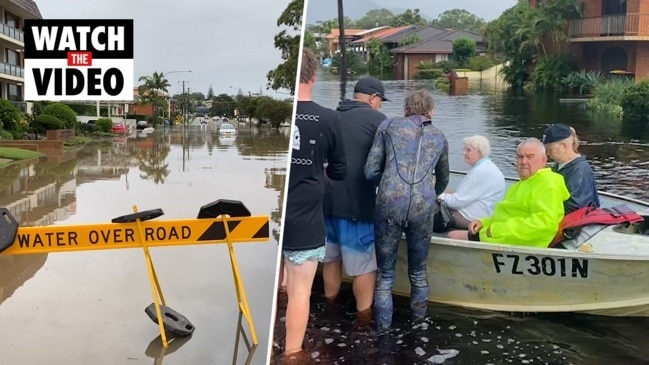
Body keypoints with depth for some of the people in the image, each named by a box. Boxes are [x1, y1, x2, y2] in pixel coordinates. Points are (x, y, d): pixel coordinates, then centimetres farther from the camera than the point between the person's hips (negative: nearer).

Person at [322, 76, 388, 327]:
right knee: (364, 262, 4)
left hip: (327, 199, 7)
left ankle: (331, 307, 33)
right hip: (357, 202, -7)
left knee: (331, 256, 20)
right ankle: (364, 316, 12)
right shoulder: (376, 118, -6)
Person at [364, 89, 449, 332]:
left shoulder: (389, 126, 14)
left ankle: (383, 326, 18)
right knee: (418, 270, 20)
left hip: (389, 203, -2)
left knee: (385, 271, 12)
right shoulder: (439, 137, 22)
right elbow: (443, 180, 37)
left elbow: (370, 171, 8)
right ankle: (418, 320, 31)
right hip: (423, 206, 2)